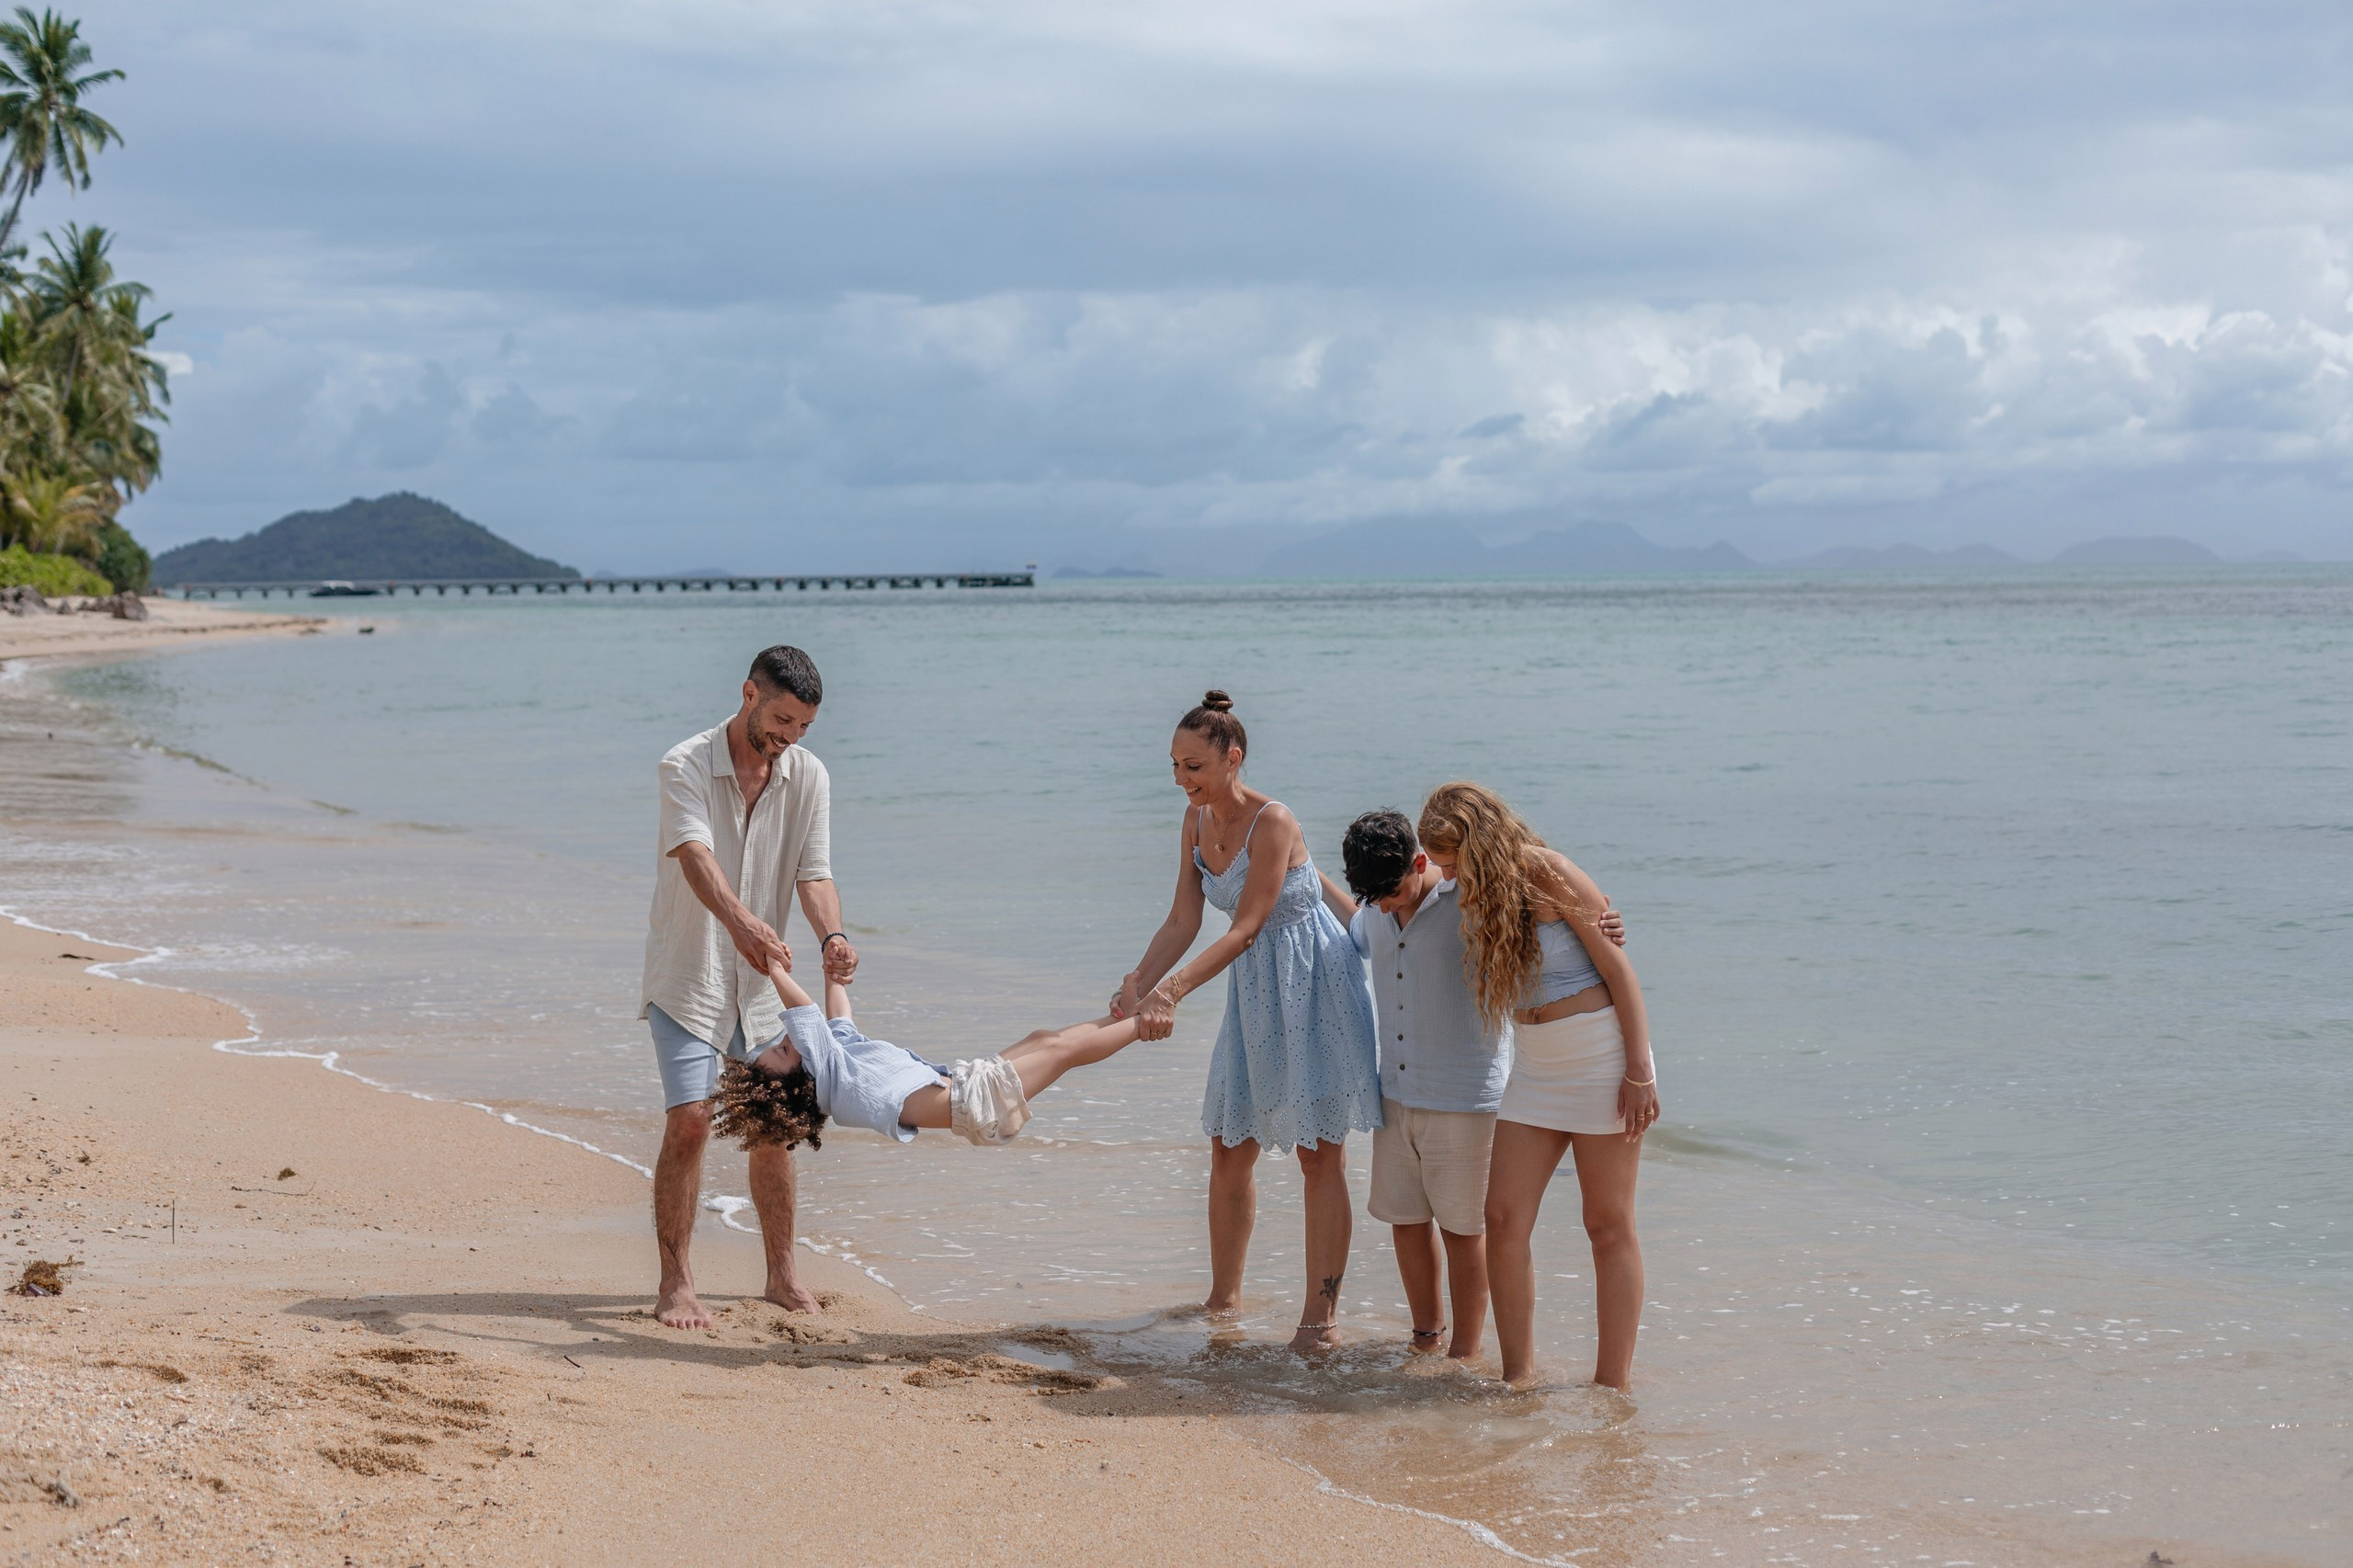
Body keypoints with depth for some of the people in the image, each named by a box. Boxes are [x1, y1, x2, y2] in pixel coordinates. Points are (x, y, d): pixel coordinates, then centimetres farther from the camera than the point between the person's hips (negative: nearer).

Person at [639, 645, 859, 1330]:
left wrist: (831, 935, -32)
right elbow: (696, 858, -34)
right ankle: (675, 1284, -5)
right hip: (686, 974, -5)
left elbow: (814, 872, -10)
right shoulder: (686, 766, -17)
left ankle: (781, 1274, 23)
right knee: (689, 1121, -13)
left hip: (758, 979, 5)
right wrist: (741, 921, -52)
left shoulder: (808, 777, -3)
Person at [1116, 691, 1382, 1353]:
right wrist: (1135, 985, -12)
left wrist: (1172, 989, -31)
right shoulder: (1197, 819, 2)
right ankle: (1224, 1297, 26)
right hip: (1254, 995, 8)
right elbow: (1183, 920, 2)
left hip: (1315, 986, -8)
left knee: (1320, 1155, -3)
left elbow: (1246, 928, -25)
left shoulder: (1272, 823, -22)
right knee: (1229, 1148, 12)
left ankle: (1321, 1316, 1)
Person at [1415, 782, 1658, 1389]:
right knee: (1504, 1218, -3)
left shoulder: (1549, 873, -16)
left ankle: (1613, 1387, 5)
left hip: (1602, 1056, -7)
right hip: (1534, 1066, 7)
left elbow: (1618, 967, -14)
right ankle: (1518, 1379, 2)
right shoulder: (1476, 897, 6)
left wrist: (1639, 1072, -16)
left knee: (1608, 1226, 0)